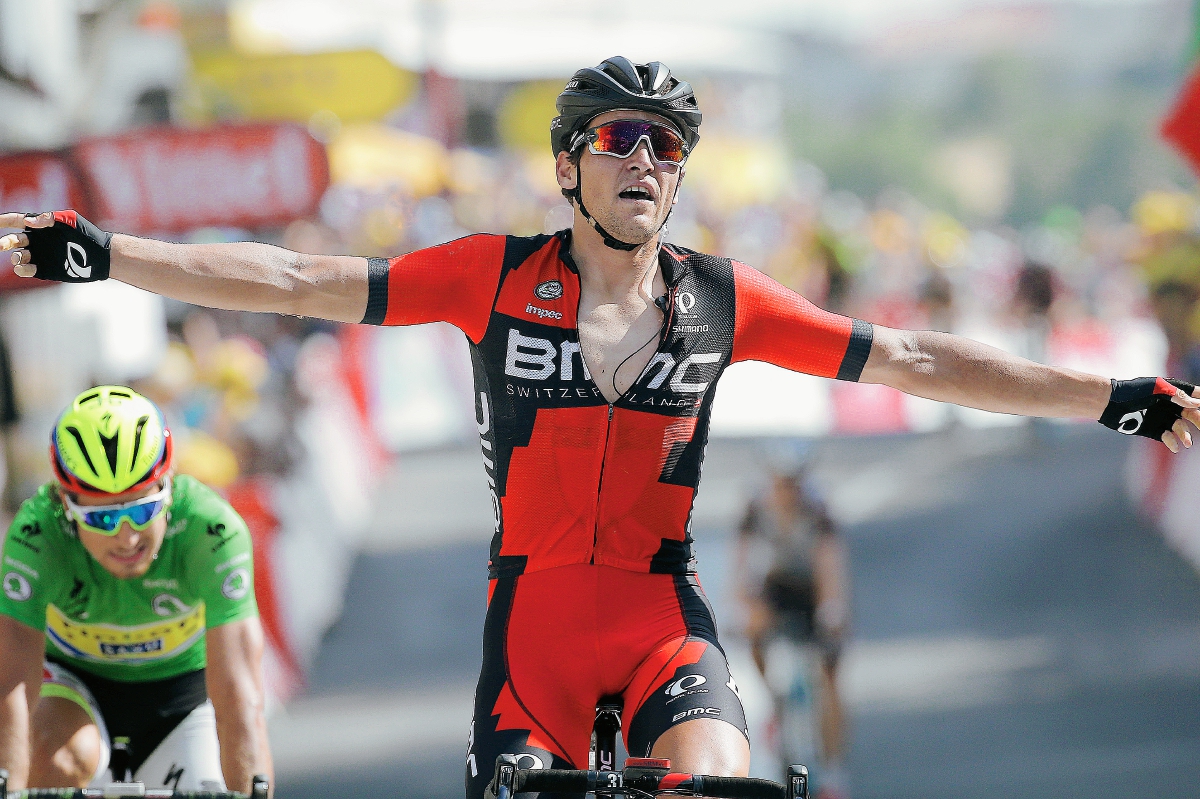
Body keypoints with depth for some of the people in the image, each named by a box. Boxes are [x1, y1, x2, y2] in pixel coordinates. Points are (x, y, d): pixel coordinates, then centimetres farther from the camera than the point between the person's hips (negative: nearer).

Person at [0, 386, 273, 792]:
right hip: (74, 680, -1)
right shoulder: (37, 533, -33)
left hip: (184, 686, 1)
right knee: (57, 757, -32)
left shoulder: (213, 531, -34)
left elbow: (239, 698, -39)